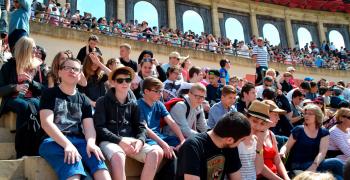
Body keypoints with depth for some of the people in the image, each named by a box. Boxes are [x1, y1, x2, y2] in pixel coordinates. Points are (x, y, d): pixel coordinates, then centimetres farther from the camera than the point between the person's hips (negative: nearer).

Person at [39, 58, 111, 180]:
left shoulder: (83, 100, 19)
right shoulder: (50, 94, 7)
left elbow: (89, 126, 6)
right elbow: (46, 123, -8)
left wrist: (90, 142, -20)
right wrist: (67, 144, -24)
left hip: (78, 140, 3)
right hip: (53, 141, -3)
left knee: (97, 160, -30)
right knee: (72, 162, -37)